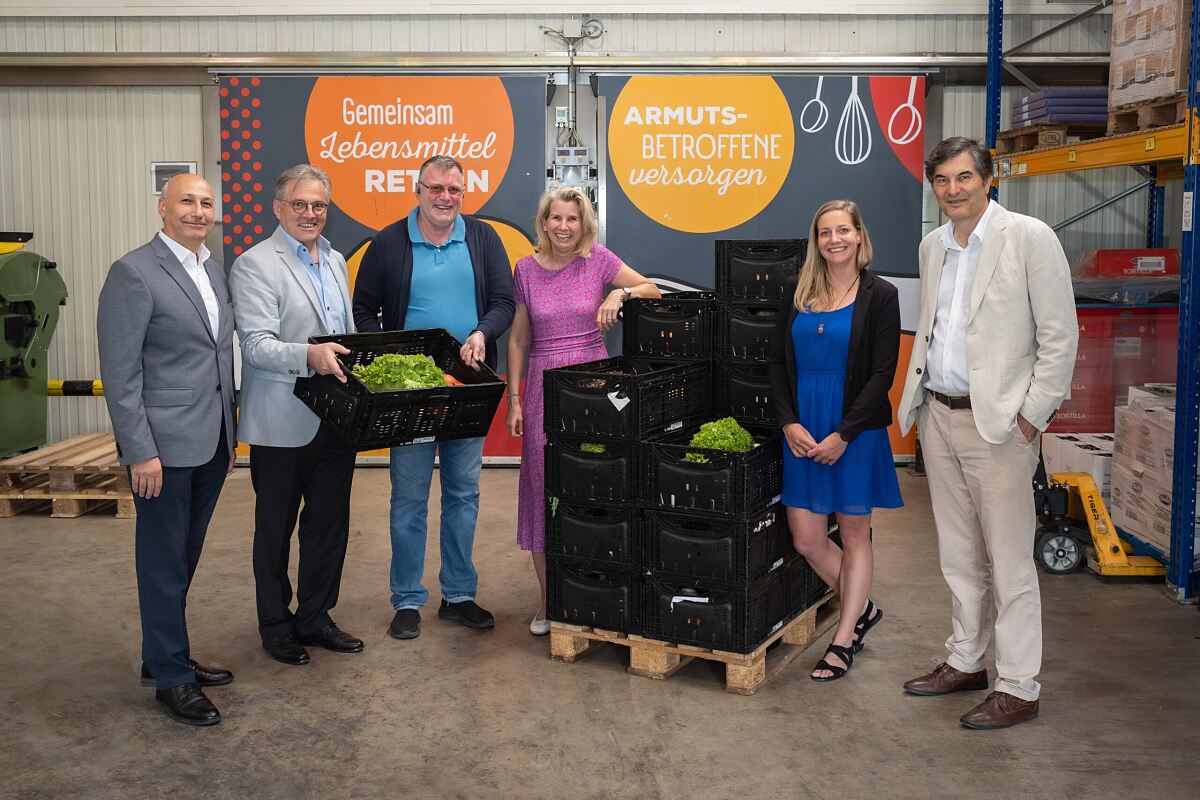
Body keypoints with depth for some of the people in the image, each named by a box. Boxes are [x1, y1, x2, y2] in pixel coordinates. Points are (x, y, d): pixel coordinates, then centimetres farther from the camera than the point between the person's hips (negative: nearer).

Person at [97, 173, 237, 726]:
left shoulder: (214, 272, 11)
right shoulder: (133, 273, -11)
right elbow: (119, 373, -14)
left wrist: (229, 435, 15)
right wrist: (140, 451, -17)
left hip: (210, 445, 7)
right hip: (164, 446, -7)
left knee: (183, 558, 17)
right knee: (164, 563, 5)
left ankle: (165, 656, 32)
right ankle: (171, 679, 17)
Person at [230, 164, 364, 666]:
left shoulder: (336, 261, 14)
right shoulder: (255, 265, -10)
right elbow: (257, 345, -20)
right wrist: (309, 356, -35)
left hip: (335, 419, 7)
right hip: (283, 423, -7)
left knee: (330, 525, 14)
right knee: (276, 529, 9)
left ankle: (314, 618, 29)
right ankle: (276, 626, 24)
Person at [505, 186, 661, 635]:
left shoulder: (598, 260, 1)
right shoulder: (527, 269, 4)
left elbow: (653, 290, 5)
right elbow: (518, 338, 7)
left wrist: (620, 293, -15)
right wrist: (514, 397, 3)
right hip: (544, 386, 1)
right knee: (543, 488, 1)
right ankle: (549, 601, 14)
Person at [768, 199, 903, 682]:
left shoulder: (879, 296, -4)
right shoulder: (797, 290, 6)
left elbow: (882, 374, -8)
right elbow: (777, 361, 6)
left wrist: (843, 434, -14)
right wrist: (789, 422, -7)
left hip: (856, 431, -4)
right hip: (802, 432, 4)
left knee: (855, 534, 9)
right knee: (806, 540, 5)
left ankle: (843, 641, 21)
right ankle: (862, 610, 30)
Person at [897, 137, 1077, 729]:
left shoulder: (1029, 238, -9)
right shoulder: (933, 246, 12)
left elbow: (1060, 335, -9)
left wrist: (1032, 417, -12)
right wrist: (918, 395, 11)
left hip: (998, 421, -7)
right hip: (938, 415, 7)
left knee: (1009, 561, -2)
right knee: (958, 553, 15)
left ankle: (1018, 688, 7)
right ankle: (964, 661, 28)